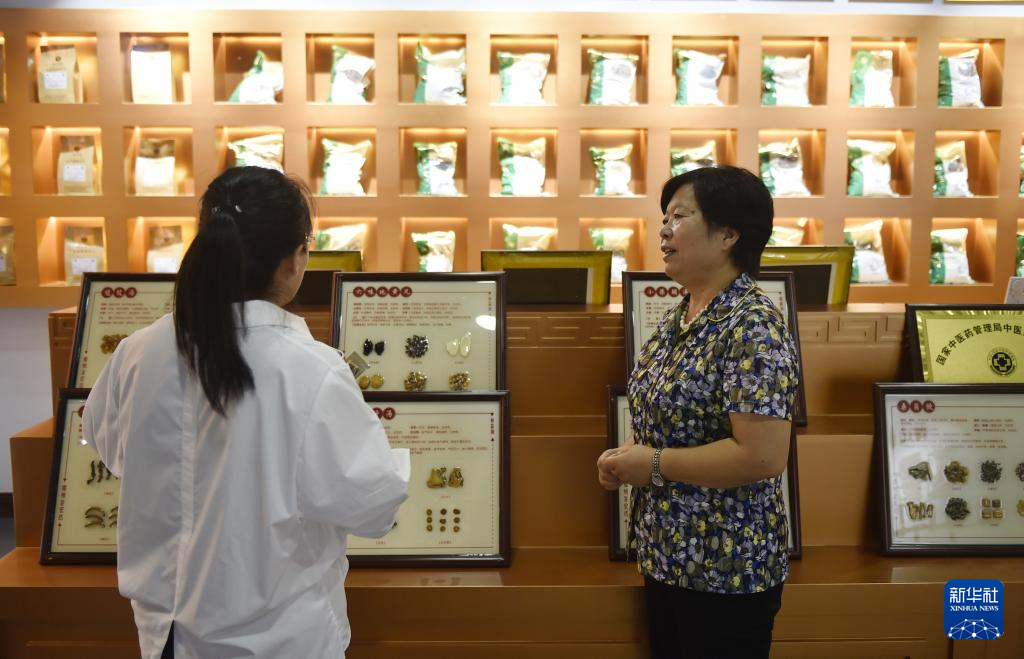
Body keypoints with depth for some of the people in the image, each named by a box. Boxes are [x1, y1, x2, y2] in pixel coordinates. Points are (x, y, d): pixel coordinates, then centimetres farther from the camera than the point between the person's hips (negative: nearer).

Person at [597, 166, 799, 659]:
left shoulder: (752, 326, -21)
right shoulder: (678, 317, 6)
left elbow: (762, 456, -27)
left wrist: (654, 464, -20)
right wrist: (628, 454, -1)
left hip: (727, 569, -8)